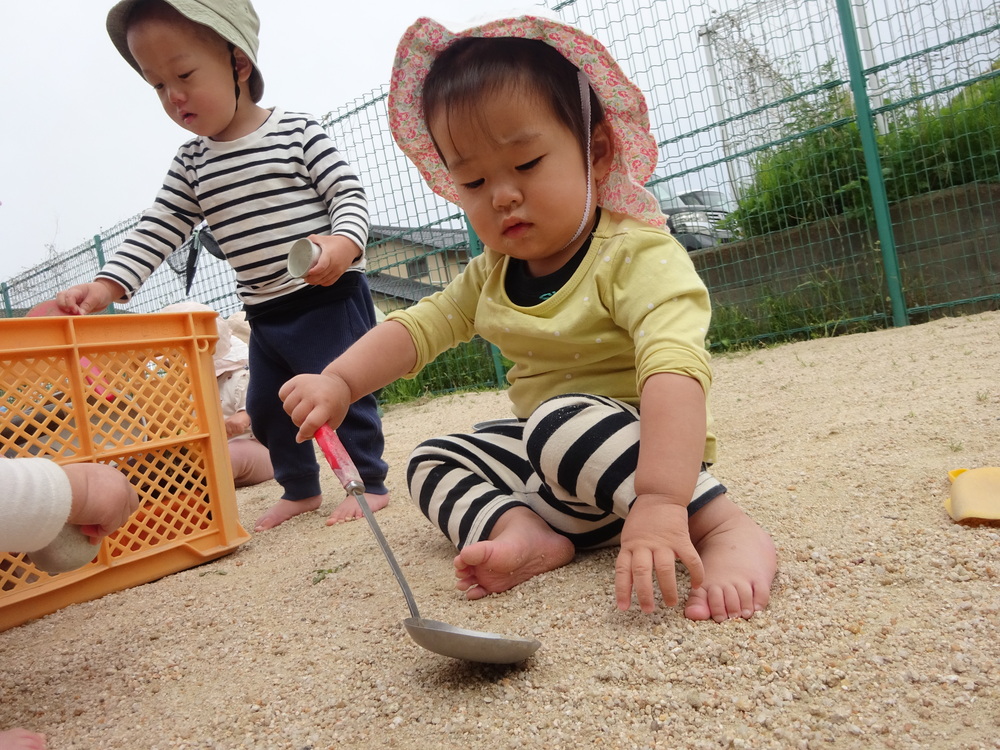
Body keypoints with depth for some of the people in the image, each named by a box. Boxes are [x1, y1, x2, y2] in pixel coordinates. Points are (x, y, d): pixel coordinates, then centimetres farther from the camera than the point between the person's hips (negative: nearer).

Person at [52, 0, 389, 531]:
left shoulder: (298, 133, -6)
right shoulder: (193, 162, 9)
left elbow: (350, 194, -9)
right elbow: (158, 230, 6)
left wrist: (342, 244, -29)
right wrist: (107, 286, -5)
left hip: (330, 296, -6)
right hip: (264, 312, 7)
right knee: (265, 406, 13)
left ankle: (369, 482, 13)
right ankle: (300, 489, 31)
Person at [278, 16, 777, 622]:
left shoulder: (639, 255, -22)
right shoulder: (492, 275, 3)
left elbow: (675, 372, -36)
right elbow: (417, 327, 5)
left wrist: (660, 502, -49)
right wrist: (339, 381, -13)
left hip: (637, 454, -8)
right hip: (544, 459, 8)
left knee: (562, 421, -36)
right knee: (432, 461, 8)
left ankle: (725, 529, -30)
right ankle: (522, 532, -18)